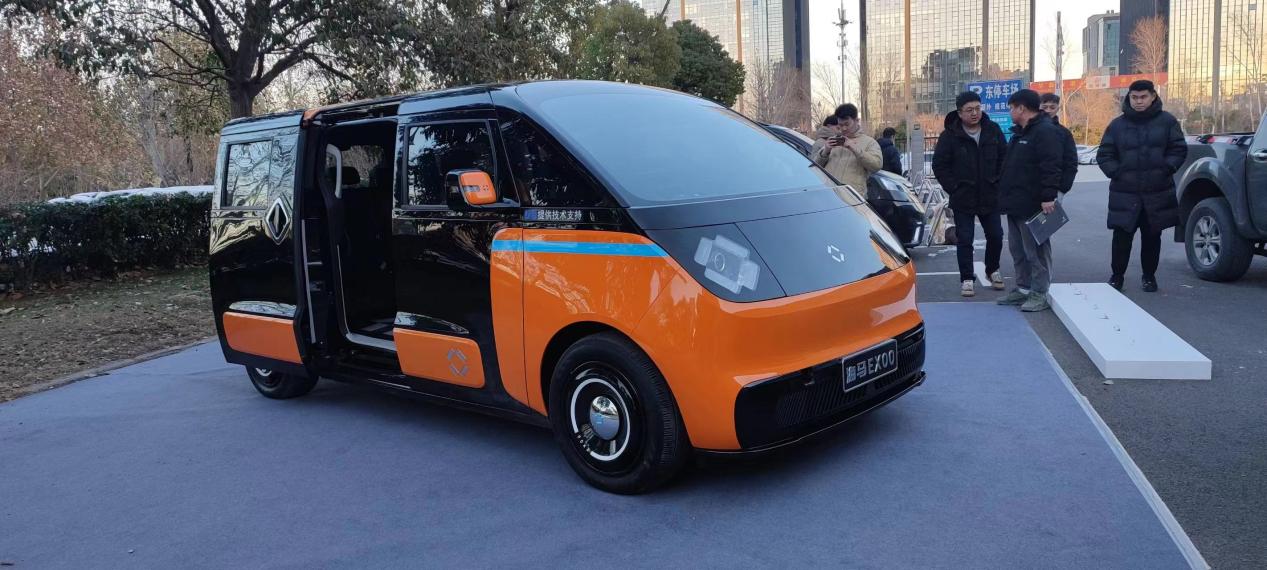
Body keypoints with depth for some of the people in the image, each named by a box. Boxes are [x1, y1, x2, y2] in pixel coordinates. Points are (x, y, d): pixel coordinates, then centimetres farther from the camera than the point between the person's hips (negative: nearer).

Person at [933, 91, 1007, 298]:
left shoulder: (993, 130, 1)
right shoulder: (950, 135, -8)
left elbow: (1004, 157, 10)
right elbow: (939, 165, -5)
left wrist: (997, 183, 3)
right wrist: (954, 188, -8)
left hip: (990, 196, 3)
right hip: (963, 199, -3)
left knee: (995, 236, 12)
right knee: (964, 240, 1)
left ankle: (992, 270, 34)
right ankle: (967, 279, 10)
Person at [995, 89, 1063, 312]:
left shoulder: (1045, 131, -13)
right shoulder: (1020, 132, 19)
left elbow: (1051, 167, -21)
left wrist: (1048, 196, -26)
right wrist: (1005, 195, 21)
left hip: (1033, 206, -10)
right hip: (1016, 204, 10)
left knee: (1036, 251, -5)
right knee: (1018, 250, 15)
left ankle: (1040, 294, 1)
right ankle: (1023, 288, 24)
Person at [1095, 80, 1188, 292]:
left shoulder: (1167, 121, 2)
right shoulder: (1117, 125, 3)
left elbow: (1179, 149, 3)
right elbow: (1104, 155, 5)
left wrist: (1166, 169, -11)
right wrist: (1116, 172, -9)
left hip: (1158, 193, 0)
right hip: (1125, 193, 0)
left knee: (1152, 236, 9)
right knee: (1122, 236, -2)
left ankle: (1149, 275, 24)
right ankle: (1117, 275, 14)